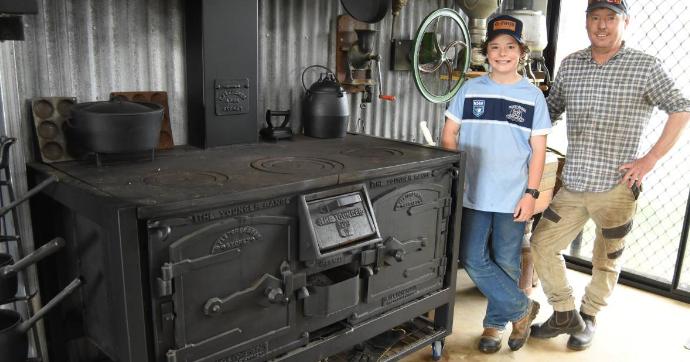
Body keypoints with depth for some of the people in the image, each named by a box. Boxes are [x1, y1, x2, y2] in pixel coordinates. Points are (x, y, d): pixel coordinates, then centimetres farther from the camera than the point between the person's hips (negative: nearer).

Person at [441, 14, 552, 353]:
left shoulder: (532, 96, 2)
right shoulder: (470, 89, 5)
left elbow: (538, 149, 2)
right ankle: (522, 308, 17)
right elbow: (448, 134, 7)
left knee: (506, 263, 8)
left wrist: (531, 193, -5)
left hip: (513, 196, -1)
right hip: (473, 193, 1)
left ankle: (496, 323, 28)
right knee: (473, 259, 0)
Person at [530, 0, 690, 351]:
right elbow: (549, 110, 15)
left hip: (616, 187, -3)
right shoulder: (570, 65, 7)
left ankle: (588, 319, 35)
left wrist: (650, 158, -8)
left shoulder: (645, 66, -3)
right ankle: (565, 316, 23)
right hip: (572, 185, 4)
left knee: (606, 261, 11)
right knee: (541, 244, 4)